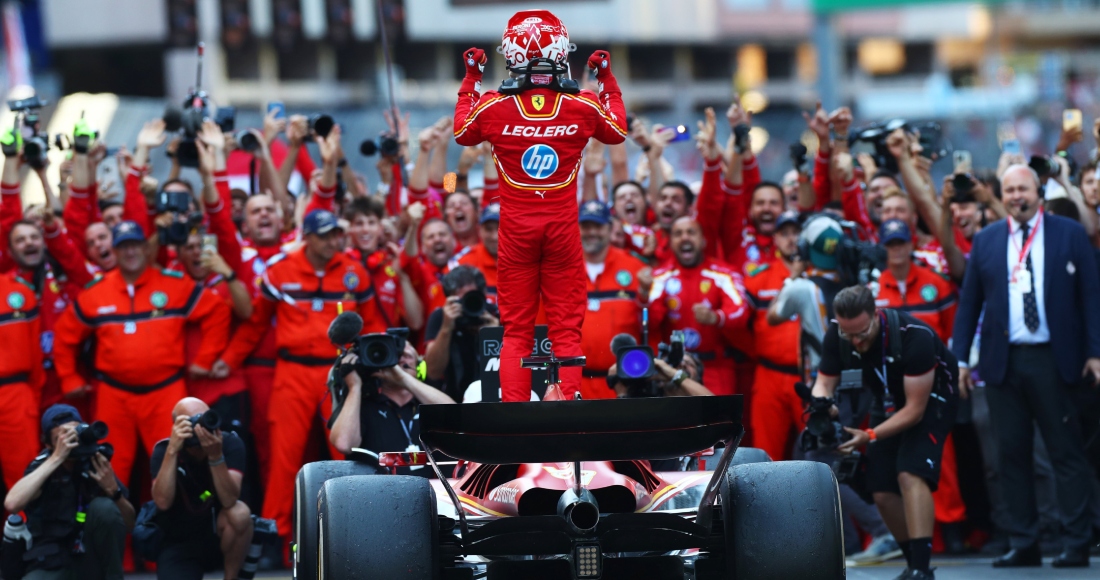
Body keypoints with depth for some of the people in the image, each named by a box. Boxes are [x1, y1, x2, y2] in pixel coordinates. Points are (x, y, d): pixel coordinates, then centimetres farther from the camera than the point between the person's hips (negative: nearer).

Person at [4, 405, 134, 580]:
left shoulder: (95, 464, 0)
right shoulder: (41, 466, -7)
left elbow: (129, 523, 3)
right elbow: (12, 504, -30)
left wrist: (113, 489, -17)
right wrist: (56, 458, -27)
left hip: (94, 562, 4)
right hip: (53, 565, -4)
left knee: (104, 507, -24)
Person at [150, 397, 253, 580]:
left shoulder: (230, 443, -15)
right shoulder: (163, 450, -14)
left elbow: (229, 501, -27)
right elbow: (163, 502, -30)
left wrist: (215, 455, -39)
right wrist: (172, 450, -35)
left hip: (220, 536, 0)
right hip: (179, 544, 0)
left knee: (239, 513, -33)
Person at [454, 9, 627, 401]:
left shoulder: (493, 107, -9)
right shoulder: (584, 107, -8)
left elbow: (461, 133, 14)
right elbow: (618, 131, 15)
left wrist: (471, 80, 22)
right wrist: (607, 80, 24)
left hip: (516, 230, 0)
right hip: (562, 228, 0)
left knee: (516, 329, 7)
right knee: (566, 328, 5)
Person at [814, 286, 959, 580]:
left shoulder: (915, 336, -35)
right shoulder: (836, 336, -20)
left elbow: (915, 409, -31)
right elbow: (824, 383, -10)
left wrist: (870, 436, -39)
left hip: (930, 399, -6)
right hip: (888, 402, 6)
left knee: (910, 474, -26)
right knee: (882, 492, -1)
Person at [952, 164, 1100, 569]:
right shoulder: (986, 241, 11)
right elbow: (969, 302, 12)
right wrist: (960, 356, 6)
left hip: (1052, 360, -3)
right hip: (1002, 361, 3)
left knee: (1066, 451, -2)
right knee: (1011, 454, 2)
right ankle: (1023, 544, 6)